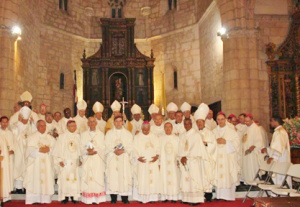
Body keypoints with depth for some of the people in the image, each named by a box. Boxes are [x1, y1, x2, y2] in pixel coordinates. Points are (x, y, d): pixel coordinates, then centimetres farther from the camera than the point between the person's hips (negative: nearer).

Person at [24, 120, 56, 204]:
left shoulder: (50, 138, 16)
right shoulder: (31, 137, 9)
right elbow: (30, 150, -3)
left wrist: (49, 149, -13)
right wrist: (39, 150, -16)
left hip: (47, 163, 2)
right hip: (35, 162, -2)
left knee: (47, 180, -4)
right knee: (35, 180, -8)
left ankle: (45, 199, -1)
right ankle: (34, 199, -5)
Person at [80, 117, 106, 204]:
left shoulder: (101, 134, 8)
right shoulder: (83, 134, 12)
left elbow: (103, 148, 2)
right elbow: (82, 148, 4)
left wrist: (95, 151, -14)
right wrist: (88, 151, -14)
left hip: (98, 160, -1)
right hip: (87, 161, 1)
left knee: (98, 179, -5)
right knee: (87, 178, -3)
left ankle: (97, 199, -2)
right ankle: (88, 199, 1)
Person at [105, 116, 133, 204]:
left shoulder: (128, 133, 12)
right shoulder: (109, 133, 12)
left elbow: (130, 146, 4)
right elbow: (107, 146, 3)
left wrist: (123, 150, -13)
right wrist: (114, 151, -13)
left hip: (124, 158, 0)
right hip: (112, 158, 0)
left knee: (124, 176, -5)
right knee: (113, 176, -6)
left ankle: (125, 198, 1)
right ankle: (113, 198, 0)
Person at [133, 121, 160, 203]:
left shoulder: (154, 137, 10)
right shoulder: (137, 137, 3)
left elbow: (158, 148, 10)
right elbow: (134, 149, 1)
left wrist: (157, 156, -7)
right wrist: (138, 157, -15)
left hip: (153, 162, 2)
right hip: (142, 162, -2)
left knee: (153, 179, -1)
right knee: (142, 180, -4)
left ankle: (152, 197, 6)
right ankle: (142, 198, 2)